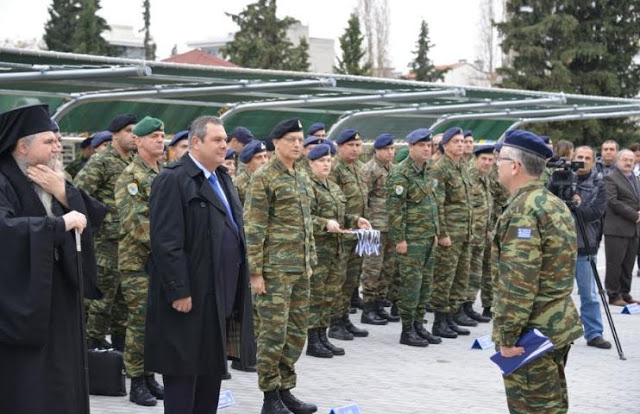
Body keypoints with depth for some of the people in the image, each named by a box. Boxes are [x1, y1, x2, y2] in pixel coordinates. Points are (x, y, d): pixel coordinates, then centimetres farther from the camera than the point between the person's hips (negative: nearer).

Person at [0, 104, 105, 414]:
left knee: (60, 386, 11)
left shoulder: (52, 182, 11)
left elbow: (96, 214, 6)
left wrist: (65, 196, -11)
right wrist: (60, 223, -29)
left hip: (59, 301, 8)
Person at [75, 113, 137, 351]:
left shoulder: (135, 162, 13)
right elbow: (78, 191, -16)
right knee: (104, 289, -5)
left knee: (125, 292, 12)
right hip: (108, 238, -7)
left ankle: (119, 338, 22)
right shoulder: (101, 161, -10)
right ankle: (94, 341, 3)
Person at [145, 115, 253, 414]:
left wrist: (236, 288, 17)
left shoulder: (221, 177, 15)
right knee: (184, 370, 0)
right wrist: (179, 291, -23)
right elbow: (166, 242, -20)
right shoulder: (173, 180, -14)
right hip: (190, 297, -9)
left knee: (212, 367, 15)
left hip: (220, 294, 9)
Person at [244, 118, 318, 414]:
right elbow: (253, 228, -13)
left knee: (297, 331, 10)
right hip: (274, 267, -8)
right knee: (274, 332, -4)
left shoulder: (303, 177, 13)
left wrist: (310, 262, 17)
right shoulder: (263, 178, -10)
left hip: (301, 268, 8)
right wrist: (255, 272, -16)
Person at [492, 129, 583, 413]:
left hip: (531, 333, -10)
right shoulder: (555, 204, 12)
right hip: (559, 326, 10)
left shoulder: (522, 211, -19)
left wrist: (507, 334, -20)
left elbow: (518, 281, -24)